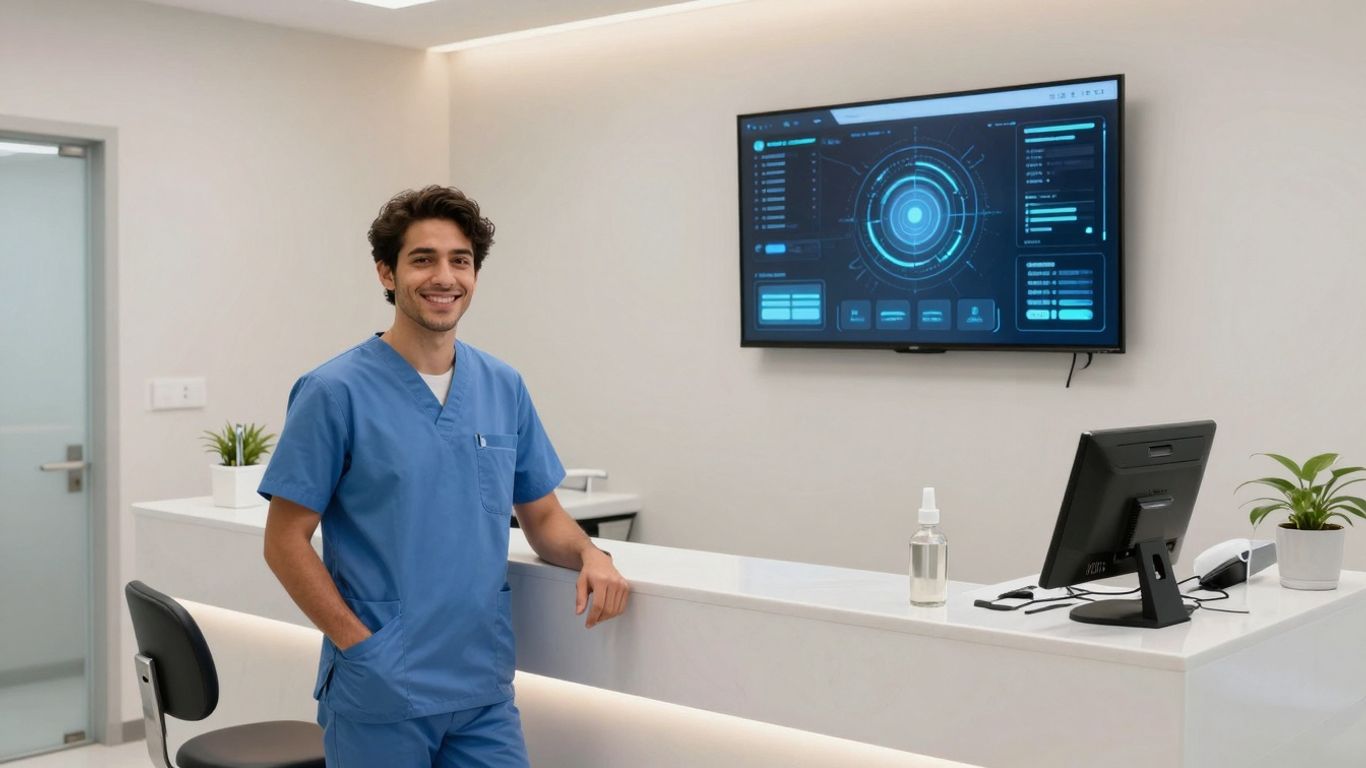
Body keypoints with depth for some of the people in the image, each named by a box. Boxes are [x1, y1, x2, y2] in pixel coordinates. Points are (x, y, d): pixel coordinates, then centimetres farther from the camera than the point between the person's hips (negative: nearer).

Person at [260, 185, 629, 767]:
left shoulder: (505, 388, 6)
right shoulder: (335, 392, -8)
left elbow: (542, 515, 13)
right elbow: (285, 540, -7)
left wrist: (589, 555, -7)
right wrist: (361, 644, -13)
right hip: (379, 696, -4)